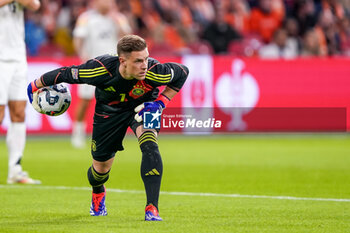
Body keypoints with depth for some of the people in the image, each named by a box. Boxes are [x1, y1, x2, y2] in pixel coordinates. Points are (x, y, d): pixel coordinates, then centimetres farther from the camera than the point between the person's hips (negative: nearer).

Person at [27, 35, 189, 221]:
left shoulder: (154, 72, -35)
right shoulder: (100, 69, -37)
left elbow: (182, 72, -13)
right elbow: (65, 74, -21)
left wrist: (161, 102, -21)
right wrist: (36, 85, -7)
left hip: (142, 107, -1)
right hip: (109, 111, 1)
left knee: (149, 146, -31)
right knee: (101, 168, 11)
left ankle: (152, 208, -30)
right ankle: (98, 193, 50)